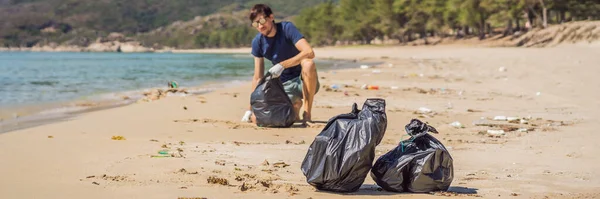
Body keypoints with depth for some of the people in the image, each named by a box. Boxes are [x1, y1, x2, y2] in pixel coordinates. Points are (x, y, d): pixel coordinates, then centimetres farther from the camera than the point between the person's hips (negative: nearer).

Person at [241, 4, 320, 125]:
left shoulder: (286, 28, -14)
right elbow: (258, 78, 1)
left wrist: (282, 65, -35)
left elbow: (309, 52, -29)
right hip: (285, 85, 4)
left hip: (305, 81, -4)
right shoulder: (257, 42, -2)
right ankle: (295, 105, 14)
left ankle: (307, 114, -24)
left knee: (308, 63, -38)